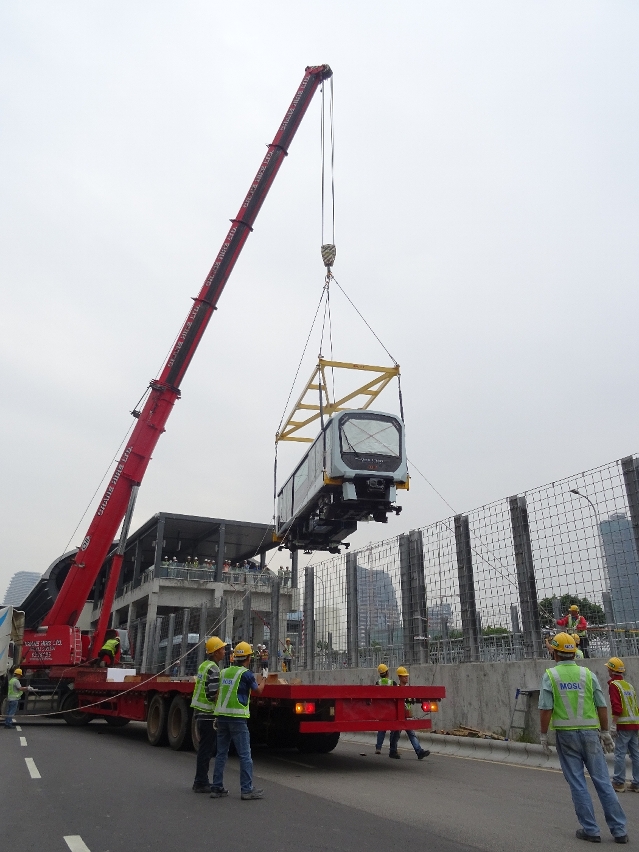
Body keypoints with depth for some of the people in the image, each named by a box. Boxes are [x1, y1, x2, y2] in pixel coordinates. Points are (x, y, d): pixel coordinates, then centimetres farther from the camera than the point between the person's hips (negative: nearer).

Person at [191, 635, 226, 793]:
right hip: (208, 713, -10)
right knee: (206, 749, -1)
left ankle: (201, 781, 26)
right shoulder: (213, 669, -17)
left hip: (199, 711, 10)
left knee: (205, 748, 18)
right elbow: (213, 694, -22)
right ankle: (201, 783, 6)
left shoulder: (203, 665, 12)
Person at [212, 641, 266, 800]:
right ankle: (247, 789, 2)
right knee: (245, 755, 0)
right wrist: (263, 680, 25)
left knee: (221, 754, 14)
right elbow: (258, 691, 6)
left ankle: (217, 788, 17)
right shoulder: (246, 673, -8)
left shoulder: (224, 672, 10)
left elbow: (217, 695, 14)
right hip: (237, 717, -7)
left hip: (221, 715, 7)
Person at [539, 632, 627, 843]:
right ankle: (619, 830, 13)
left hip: (566, 734, -2)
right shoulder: (587, 674, 1)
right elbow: (602, 706, 2)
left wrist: (544, 735, -1)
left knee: (577, 783, 7)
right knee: (602, 780, 10)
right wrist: (605, 733, 13)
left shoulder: (550, 675, -5)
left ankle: (590, 830, 11)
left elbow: (545, 709, -10)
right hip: (590, 732, 2)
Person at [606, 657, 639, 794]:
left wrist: (613, 724, -16)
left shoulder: (614, 685, -8)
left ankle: (618, 783, 0)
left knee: (620, 754, -2)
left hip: (623, 724, -8)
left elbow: (616, 707, -17)